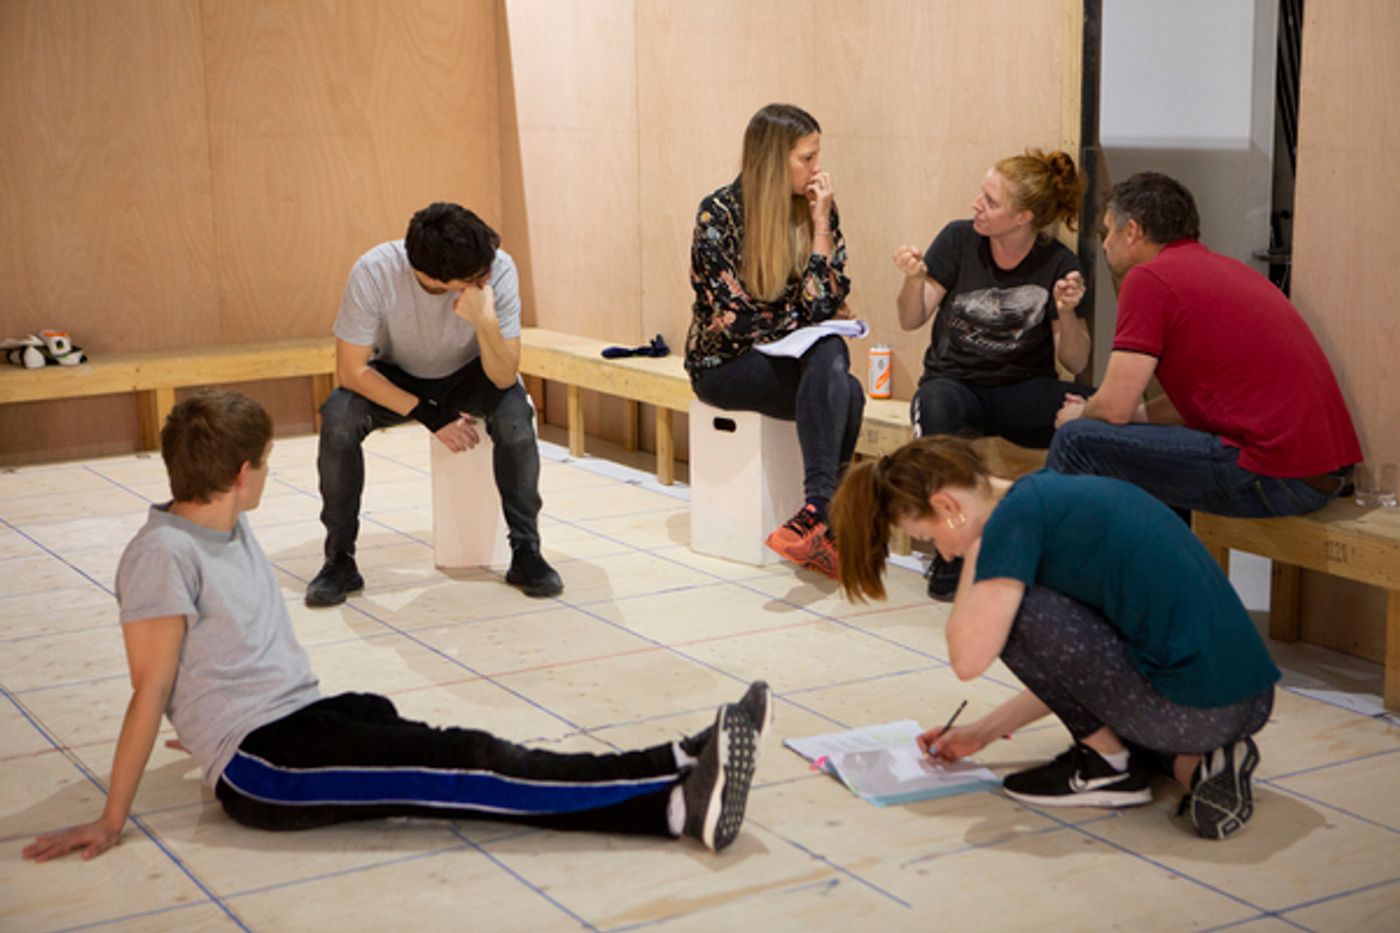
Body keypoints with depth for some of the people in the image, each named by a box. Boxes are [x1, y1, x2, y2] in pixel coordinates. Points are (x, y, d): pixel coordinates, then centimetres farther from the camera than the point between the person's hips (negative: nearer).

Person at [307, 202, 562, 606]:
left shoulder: (498, 268, -29)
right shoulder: (374, 272, -31)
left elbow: (505, 378, -27)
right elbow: (351, 370, -23)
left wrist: (486, 321, -45)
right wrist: (429, 415, -28)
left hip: (469, 376, 0)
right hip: (394, 379, 0)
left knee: (515, 414, -31)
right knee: (338, 419, -29)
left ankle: (526, 552, -15)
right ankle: (340, 559, -12)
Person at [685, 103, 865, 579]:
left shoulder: (818, 208, 3)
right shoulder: (720, 214, -11)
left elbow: (829, 303, -5)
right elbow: (731, 320, -14)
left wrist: (820, 223, -10)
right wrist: (799, 322, -6)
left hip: (797, 355, 4)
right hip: (726, 363, -4)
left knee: (830, 358, -35)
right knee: (844, 393, -32)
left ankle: (816, 512, -43)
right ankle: (829, 521, -37)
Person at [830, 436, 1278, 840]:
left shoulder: (1017, 516, -9)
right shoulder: (1058, 493, 18)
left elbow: (968, 658, -14)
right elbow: (1072, 666, 25)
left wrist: (974, 554, 0)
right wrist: (985, 731, 29)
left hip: (1192, 707, -10)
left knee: (1010, 612, -5)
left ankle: (1110, 764, 6)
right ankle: (1194, 761, 10)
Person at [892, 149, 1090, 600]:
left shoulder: (1058, 264, -3)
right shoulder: (959, 239, -2)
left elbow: (1075, 364, -4)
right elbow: (911, 321, -2)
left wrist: (1067, 313, -22)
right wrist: (915, 280, -22)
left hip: (1022, 392, 0)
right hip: (956, 382, 0)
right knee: (936, 402, -38)